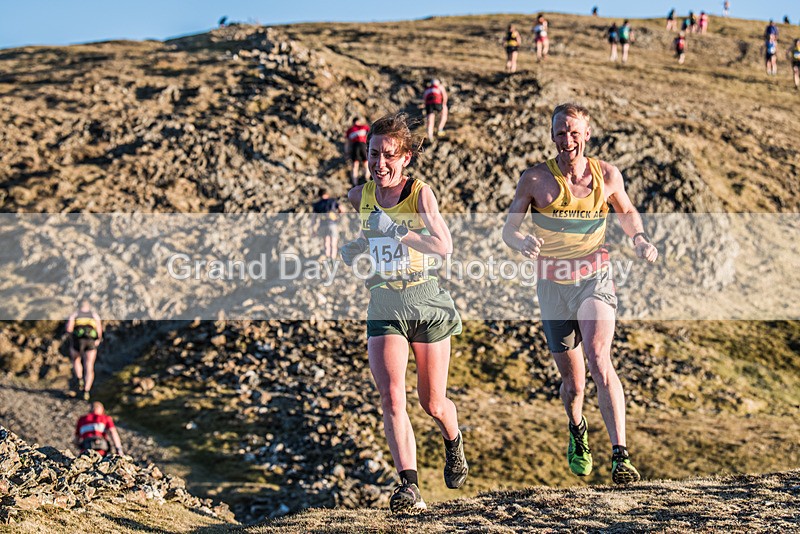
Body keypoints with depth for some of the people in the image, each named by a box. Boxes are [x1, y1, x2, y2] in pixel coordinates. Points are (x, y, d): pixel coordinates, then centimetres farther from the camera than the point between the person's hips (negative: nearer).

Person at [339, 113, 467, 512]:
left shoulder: (420, 193, -10)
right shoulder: (359, 197, 1)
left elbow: (444, 247, -24)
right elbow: (347, 248, 21)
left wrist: (391, 228, -26)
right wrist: (350, 250, -1)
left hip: (426, 302, -2)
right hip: (383, 305, 2)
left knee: (433, 404, 10)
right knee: (391, 397, -17)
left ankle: (453, 442, 44)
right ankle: (409, 485, -18)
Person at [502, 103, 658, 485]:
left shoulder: (607, 175, -1)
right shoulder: (535, 179, -5)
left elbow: (626, 212, 18)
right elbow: (508, 228, -2)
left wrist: (639, 238, -3)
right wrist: (523, 243, -26)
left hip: (594, 278, -1)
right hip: (553, 285, 1)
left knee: (598, 357, -26)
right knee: (572, 382, 10)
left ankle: (620, 454, -28)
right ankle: (577, 431, 45)